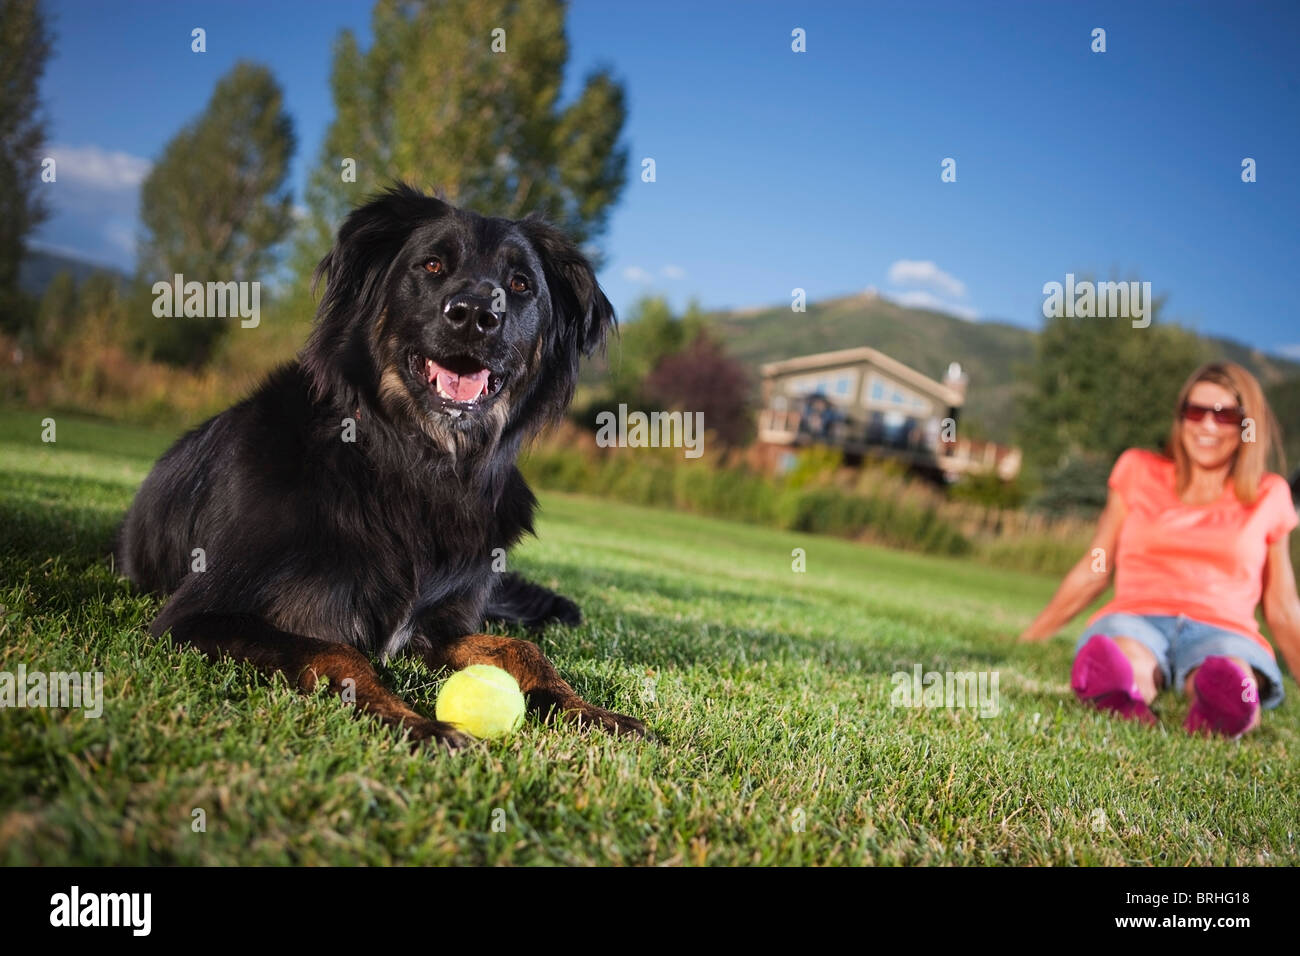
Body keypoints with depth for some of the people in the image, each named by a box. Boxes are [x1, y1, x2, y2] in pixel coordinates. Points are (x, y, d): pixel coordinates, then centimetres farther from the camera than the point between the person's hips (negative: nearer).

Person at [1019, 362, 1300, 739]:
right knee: (1119, 663, -41)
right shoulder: (1139, 471, 18)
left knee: (1233, 685, -41)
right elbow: (1094, 570, 21)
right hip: (1136, 620, 0)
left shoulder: (1268, 496, 17)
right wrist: (1027, 640, 17)